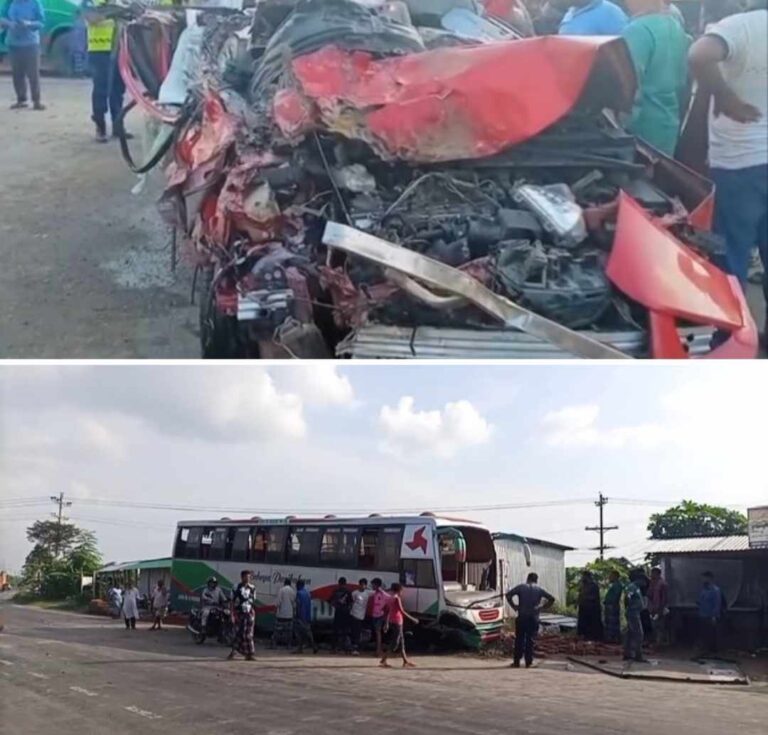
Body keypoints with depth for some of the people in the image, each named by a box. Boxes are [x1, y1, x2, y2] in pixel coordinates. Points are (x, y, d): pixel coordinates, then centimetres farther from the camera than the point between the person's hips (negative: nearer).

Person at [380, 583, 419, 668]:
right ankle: (383, 660, -8)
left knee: (401, 642, 13)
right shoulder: (397, 598, -15)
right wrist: (412, 619, -15)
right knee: (395, 644, -5)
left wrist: (387, 624, 20)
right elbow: (402, 611, -19)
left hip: (392, 622, 9)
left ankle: (405, 662, 17)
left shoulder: (390, 598, 11)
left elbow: (387, 611, 15)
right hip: (397, 622, -9)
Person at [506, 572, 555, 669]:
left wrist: (514, 606, -1)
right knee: (530, 641, 5)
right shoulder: (539, 590, 5)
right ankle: (528, 662, 5)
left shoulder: (521, 587, 3)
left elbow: (508, 595, -8)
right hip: (533, 618, 0)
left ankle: (516, 662, 7)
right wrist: (543, 607, 1)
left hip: (521, 617, 0)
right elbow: (551, 599, -2)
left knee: (519, 640, 6)